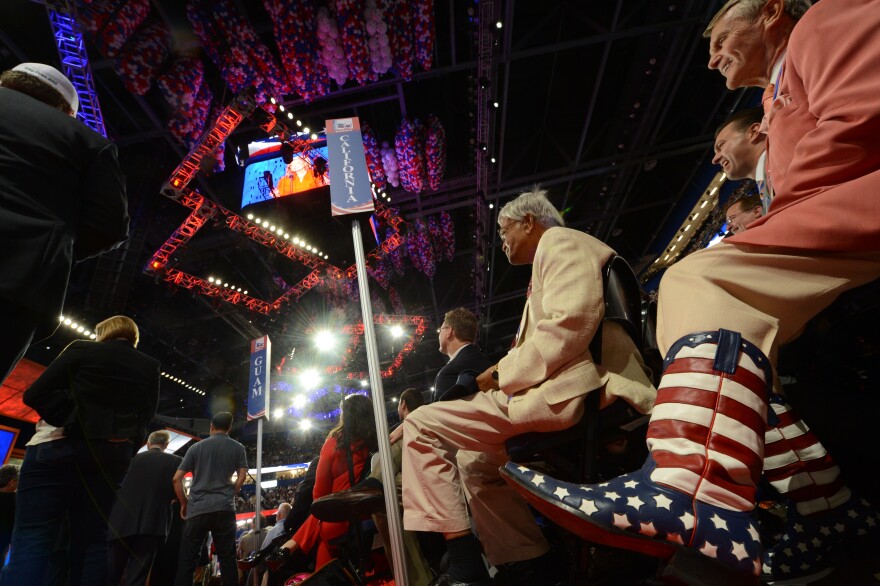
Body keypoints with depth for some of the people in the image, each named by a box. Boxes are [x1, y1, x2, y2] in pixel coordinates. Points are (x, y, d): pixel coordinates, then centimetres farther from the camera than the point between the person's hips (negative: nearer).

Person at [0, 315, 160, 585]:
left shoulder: (81, 349, 3)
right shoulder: (150, 366, 9)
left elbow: (35, 394, -4)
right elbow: (145, 418, 7)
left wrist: (72, 419, -2)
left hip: (59, 449, -3)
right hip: (111, 457, 3)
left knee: (33, 540, -4)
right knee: (92, 542, 7)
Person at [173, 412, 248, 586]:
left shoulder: (196, 447, 9)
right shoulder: (237, 448, 8)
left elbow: (176, 479, 5)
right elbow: (242, 477, -1)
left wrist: (184, 503, 16)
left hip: (198, 509, 0)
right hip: (224, 509, 0)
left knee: (188, 559, 6)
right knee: (227, 557, 3)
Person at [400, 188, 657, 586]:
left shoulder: (560, 242, 0)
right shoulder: (551, 258, 31)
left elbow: (569, 325, -19)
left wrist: (503, 374, -11)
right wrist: (499, 374, 14)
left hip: (575, 393, -11)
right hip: (565, 397, 11)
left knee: (422, 426, -11)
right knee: (479, 469, 21)